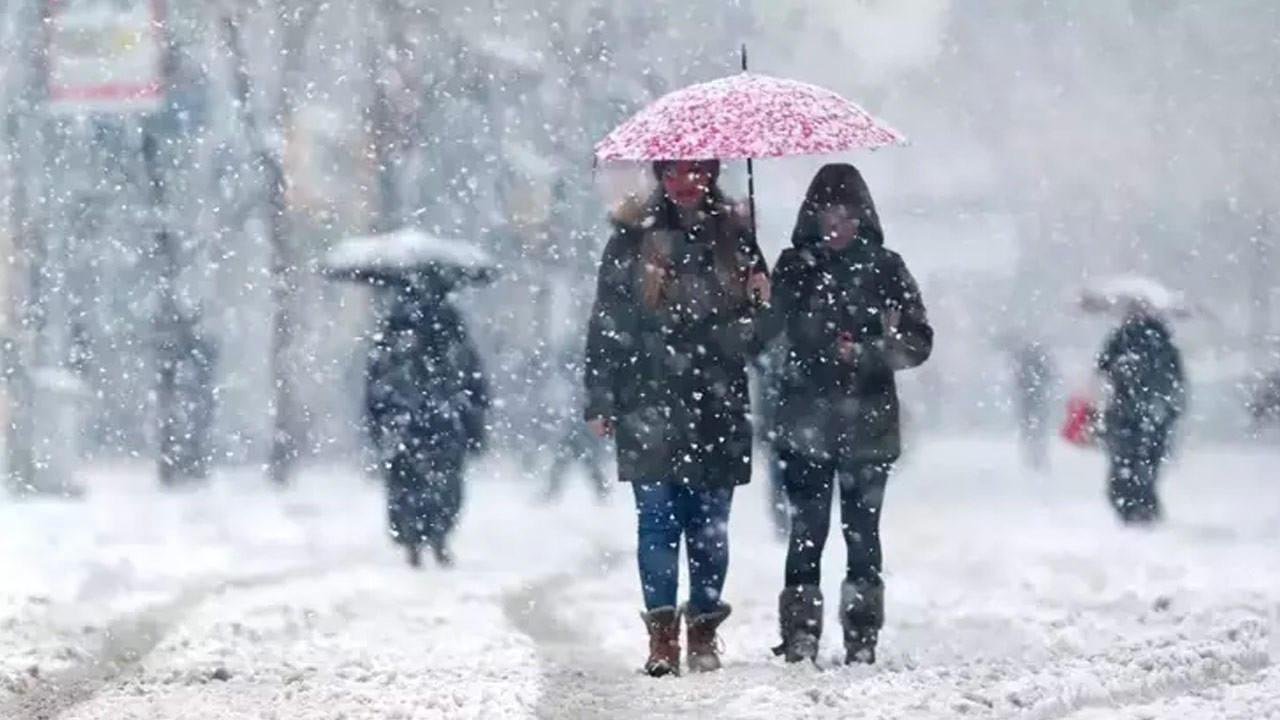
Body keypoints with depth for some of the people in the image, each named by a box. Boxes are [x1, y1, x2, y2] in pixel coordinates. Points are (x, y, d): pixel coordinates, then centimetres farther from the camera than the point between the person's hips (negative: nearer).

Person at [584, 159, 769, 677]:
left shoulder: (733, 238, 11)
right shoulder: (634, 239, 4)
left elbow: (758, 329, 18)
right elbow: (606, 323, 4)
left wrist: (762, 300, -6)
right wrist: (600, 400, -2)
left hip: (717, 406, 2)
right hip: (650, 405, -2)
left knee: (711, 526, 4)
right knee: (658, 518, -5)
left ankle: (704, 630, 12)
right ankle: (662, 631, -4)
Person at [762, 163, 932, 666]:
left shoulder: (884, 268, 5)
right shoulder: (794, 266, 7)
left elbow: (918, 341, 3)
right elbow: (764, 329, 6)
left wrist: (866, 353, -12)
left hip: (867, 424, 0)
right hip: (807, 422, 0)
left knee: (863, 532, 1)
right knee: (807, 531, -3)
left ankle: (862, 638, 6)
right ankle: (800, 635, 0)